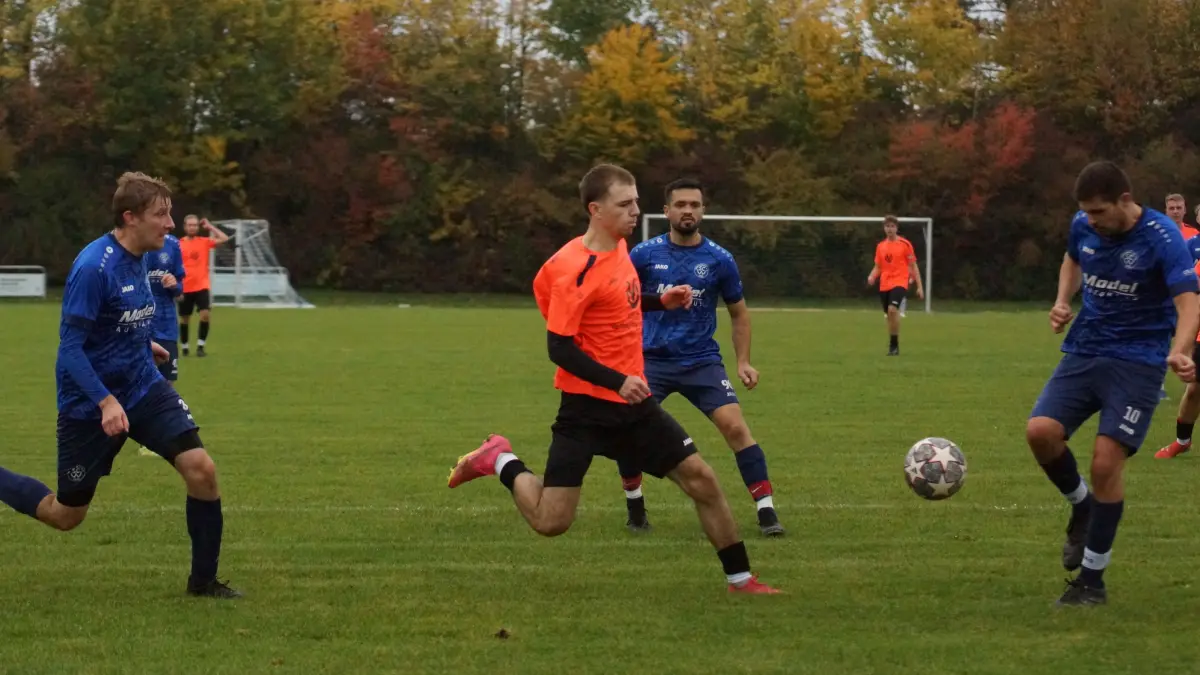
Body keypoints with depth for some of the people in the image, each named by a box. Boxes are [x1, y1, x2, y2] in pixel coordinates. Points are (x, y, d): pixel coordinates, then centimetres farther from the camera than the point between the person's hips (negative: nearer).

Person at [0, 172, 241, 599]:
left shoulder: (138, 257, 1)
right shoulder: (93, 267, -24)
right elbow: (70, 347, -24)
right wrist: (106, 402, -32)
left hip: (144, 388, 7)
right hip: (89, 403, -7)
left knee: (201, 469, -12)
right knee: (65, 515, 6)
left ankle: (203, 580, 2)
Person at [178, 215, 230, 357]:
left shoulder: (204, 242, 4)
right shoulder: (179, 245, -1)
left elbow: (224, 238, -3)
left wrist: (209, 227, -1)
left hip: (202, 286, 0)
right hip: (185, 288, 0)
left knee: (206, 314, -16)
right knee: (184, 318, 7)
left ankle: (200, 346, -6)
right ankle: (184, 348, 21)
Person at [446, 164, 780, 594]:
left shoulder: (619, 247, 6)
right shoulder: (576, 269, -19)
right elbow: (559, 348, -19)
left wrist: (660, 302, 10)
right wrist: (618, 381, -26)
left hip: (633, 402, 7)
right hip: (587, 408, -7)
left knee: (701, 479, 3)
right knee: (551, 523, -6)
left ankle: (740, 579, 15)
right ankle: (499, 461, 20)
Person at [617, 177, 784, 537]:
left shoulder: (719, 260, -1)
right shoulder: (645, 254, -3)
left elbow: (739, 312, 11)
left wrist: (743, 361, 3)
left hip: (702, 361, 0)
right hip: (652, 359, 0)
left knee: (735, 426, -16)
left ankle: (766, 511, -10)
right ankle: (635, 506, 11)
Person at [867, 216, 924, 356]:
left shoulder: (905, 244, -2)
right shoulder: (880, 246, 11)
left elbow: (913, 266, 2)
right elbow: (877, 267, 17)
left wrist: (919, 287, -1)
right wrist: (872, 277, -6)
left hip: (899, 283, -5)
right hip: (884, 285, 5)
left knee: (892, 309, -26)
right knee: (889, 315, 9)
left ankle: (894, 345, -18)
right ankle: (893, 347, 23)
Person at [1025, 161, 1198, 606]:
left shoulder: (1162, 238, -18)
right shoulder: (1083, 226, -1)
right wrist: (1062, 302, 3)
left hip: (1138, 362, -5)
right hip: (1084, 351, 5)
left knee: (1106, 462, -14)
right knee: (1040, 431, -16)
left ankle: (1092, 579, 1)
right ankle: (1081, 507, 15)